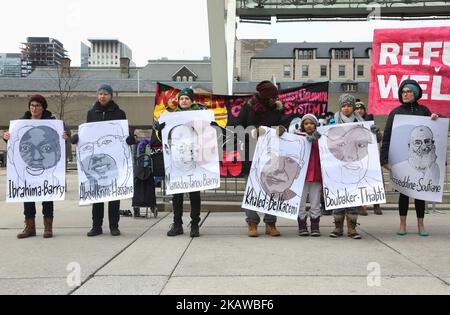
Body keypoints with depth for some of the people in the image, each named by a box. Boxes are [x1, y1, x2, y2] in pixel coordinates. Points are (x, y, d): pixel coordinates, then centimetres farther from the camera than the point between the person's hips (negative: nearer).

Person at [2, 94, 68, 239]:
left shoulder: (51, 121, 1)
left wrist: (64, 137, -24)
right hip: (27, 163, 3)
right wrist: (6, 137, -12)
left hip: (46, 162, -3)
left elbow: (59, 138, -2)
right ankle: (30, 226, 13)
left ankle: (48, 226, 11)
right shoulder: (22, 121, 9)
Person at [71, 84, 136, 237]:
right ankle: (96, 226, 11)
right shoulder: (91, 113, 12)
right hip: (95, 157, 2)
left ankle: (114, 226, 10)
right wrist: (76, 137, -6)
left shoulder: (119, 113, 5)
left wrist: (131, 139, -17)